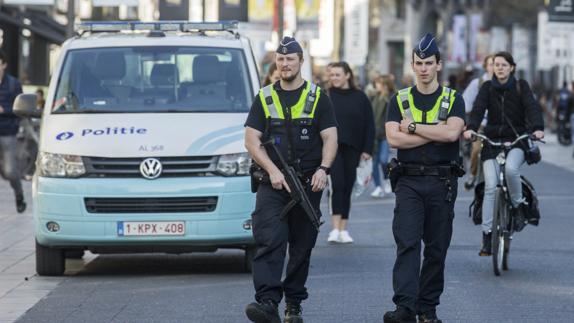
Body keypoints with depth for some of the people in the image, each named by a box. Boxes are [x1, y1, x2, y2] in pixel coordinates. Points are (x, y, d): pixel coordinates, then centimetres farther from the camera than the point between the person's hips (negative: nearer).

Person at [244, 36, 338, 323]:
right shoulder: (264, 98, 9)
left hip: (308, 184, 1)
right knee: (269, 241, -16)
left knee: (302, 247, 6)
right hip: (273, 183, -1)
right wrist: (272, 170, -12)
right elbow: (251, 140, 3)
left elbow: (330, 138, 1)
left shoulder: (318, 98, 7)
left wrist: (323, 169, -17)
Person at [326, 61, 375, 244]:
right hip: (332, 147, -2)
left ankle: (343, 230, 13)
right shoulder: (326, 96, 2)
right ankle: (335, 229, -17)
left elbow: (369, 125, 8)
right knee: (336, 184, -15)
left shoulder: (360, 97, 6)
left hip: (352, 149, 2)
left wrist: (367, 150, 2)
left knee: (347, 188, 7)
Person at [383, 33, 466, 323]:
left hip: (442, 182, 1)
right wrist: (436, 132, -10)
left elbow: (452, 133, -14)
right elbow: (394, 138, -8)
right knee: (407, 244, -13)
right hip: (409, 181, 0)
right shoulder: (399, 100, 8)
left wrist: (413, 127, -8)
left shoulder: (453, 100, 5)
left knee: (436, 249, 5)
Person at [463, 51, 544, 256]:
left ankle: (518, 205, -5)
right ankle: (487, 235, -7)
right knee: (491, 186, -11)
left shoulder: (521, 86, 5)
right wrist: (470, 129, -29)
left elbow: (532, 107, -10)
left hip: (517, 140, -1)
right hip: (492, 140, 1)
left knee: (511, 168, -33)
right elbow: (478, 109, -9)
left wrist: (537, 128, -30)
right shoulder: (487, 88, 7)